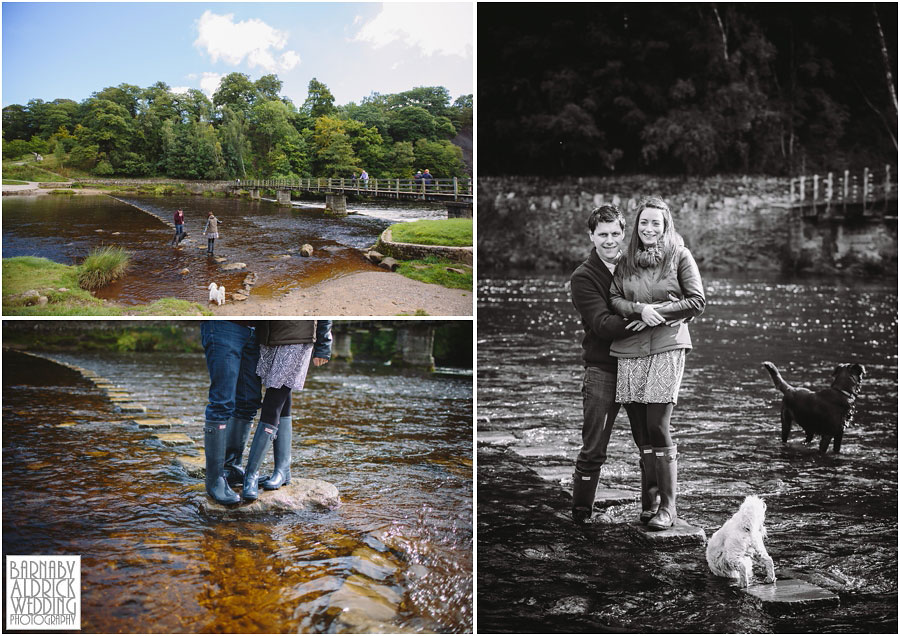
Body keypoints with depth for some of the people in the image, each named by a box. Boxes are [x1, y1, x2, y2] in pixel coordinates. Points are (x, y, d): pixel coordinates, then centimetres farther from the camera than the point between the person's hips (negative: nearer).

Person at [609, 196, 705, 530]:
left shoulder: (680, 256, 4)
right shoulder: (626, 261, 14)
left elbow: (697, 301, 0)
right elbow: (614, 299, 8)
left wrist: (659, 310, -9)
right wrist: (639, 309, -11)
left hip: (667, 346, -4)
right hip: (630, 350, 4)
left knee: (657, 428, -9)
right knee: (640, 431, 6)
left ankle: (668, 506, 0)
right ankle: (647, 502, 18)